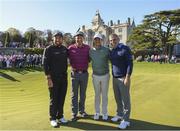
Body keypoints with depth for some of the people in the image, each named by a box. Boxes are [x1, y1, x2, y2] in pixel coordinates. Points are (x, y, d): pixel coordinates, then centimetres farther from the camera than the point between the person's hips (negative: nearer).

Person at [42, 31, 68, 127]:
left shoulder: (65, 49, 8)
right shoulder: (49, 49, -6)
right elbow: (45, 64, -11)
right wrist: (48, 78, -17)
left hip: (63, 77, 5)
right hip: (53, 78, -5)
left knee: (62, 98, 11)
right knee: (54, 99, 2)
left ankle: (60, 116, 26)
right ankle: (53, 118, 16)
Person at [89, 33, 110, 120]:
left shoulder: (106, 50, -9)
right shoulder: (91, 51, -1)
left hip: (105, 75, -2)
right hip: (95, 76, 2)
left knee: (104, 95, 9)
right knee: (97, 95, 13)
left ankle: (104, 113, 24)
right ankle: (97, 112, 26)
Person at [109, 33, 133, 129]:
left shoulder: (125, 49, -9)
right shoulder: (111, 51, 11)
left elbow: (130, 63, -12)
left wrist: (127, 77, -18)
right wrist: (112, 76, 15)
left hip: (123, 78, -6)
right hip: (115, 78, 7)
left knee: (125, 99, 0)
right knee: (117, 98, 15)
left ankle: (126, 120, 10)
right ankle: (119, 114, 31)